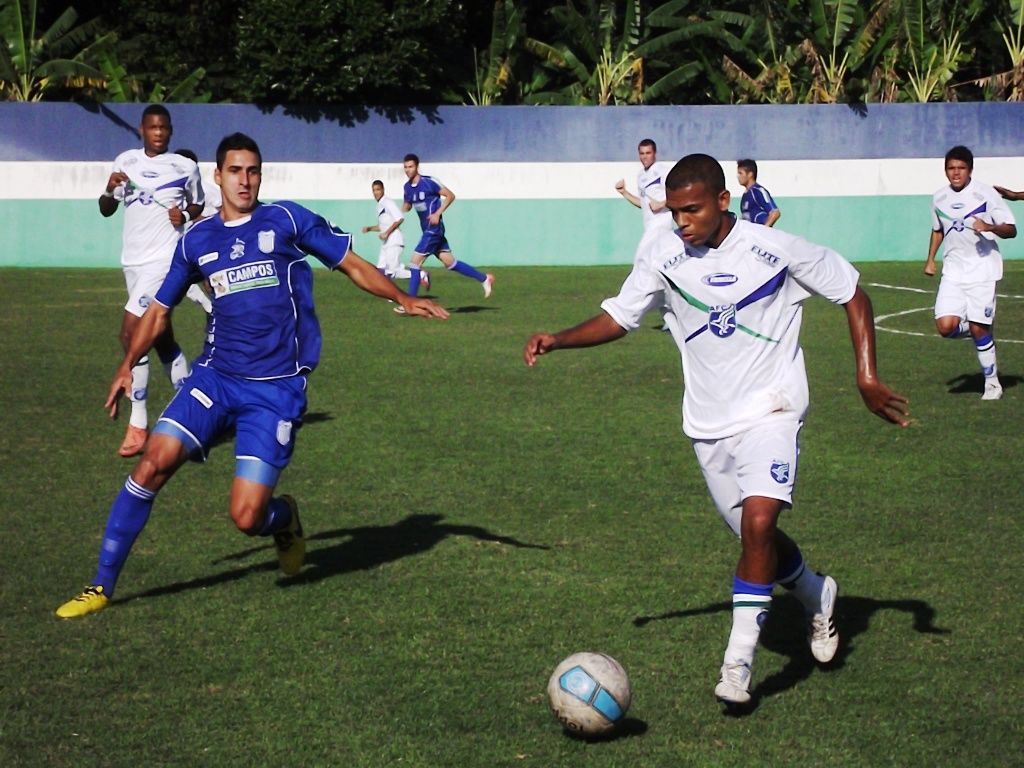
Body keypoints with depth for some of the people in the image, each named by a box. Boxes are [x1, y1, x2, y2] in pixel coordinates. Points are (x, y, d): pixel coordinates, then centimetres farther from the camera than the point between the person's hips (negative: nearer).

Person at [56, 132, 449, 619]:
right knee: (155, 461, -16)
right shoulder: (196, 241, 11)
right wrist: (129, 364, 15)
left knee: (246, 517, -12)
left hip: (276, 390, -3)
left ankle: (284, 518, 27)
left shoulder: (286, 220, 2)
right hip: (215, 377, 3)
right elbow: (160, 308, 22)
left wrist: (404, 300, -2)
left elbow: (351, 264, 8)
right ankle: (101, 586, -4)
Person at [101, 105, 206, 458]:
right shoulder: (126, 162, 9)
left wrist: (185, 215, -7)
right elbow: (106, 210, 9)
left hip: (165, 258, -5)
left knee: (131, 332, -18)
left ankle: (138, 424, -14)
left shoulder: (185, 167, 2)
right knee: (161, 338, 11)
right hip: (133, 260, 5)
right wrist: (110, 189, -12)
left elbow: (197, 206, 16)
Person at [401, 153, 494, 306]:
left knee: (416, 261, -11)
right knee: (449, 262, 9)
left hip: (434, 228, -8)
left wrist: (437, 213, -18)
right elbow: (406, 207, 23)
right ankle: (484, 278, 21)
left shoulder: (429, 182, -13)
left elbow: (450, 196, -10)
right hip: (427, 229, 8)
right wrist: (403, 209, -1)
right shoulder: (407, 187, 9)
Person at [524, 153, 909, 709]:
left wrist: (867, 376, -10)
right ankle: (817, 597, 43)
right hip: (707, 424, 4)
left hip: (770, 410, -4)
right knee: (755, 537, 12)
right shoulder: (661, 254, -5)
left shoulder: (777, 250, -13)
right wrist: (557, 341, -11)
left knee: (758, 521, -24)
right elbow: (619, 318, 6)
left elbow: (853, 295, -2)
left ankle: (738, 661, -17)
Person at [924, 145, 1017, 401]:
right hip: (953, 272, 4)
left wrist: (990, 227, -27)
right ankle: (980, 331, 22)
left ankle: (992, 383, 9)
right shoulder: (939, 198, 6)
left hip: (982, 269, -4)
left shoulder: (986, 194, -8)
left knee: (979, 329, -8)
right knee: (946, 326, -12)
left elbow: (1011, 230, -8)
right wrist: (930, 259, 16)